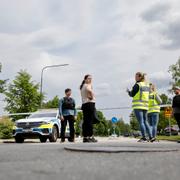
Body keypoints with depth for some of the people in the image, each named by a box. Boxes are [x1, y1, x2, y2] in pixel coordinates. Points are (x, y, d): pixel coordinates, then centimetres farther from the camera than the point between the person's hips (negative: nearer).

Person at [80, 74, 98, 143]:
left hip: (84, 104, 9)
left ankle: (85, 137, 7)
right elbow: (89, 90, -30)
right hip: (90, 103, -9)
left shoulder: (82, 86, 22)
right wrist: (92, 96, -15)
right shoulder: (88, 85, -6)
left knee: (85, 121, 6)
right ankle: (91, 137, -11)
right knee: (90, 121, -10)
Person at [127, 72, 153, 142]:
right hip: (145, 106, 7)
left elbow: (132, 94, -6)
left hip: (138, 106, -7)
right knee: (145, 121, 13)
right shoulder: (147, 85, 11)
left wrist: (128, 91, 14)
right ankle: (150, 137, 11)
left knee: (141, 122, -6)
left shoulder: (137, 85, -10)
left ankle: (144, 137, -8)